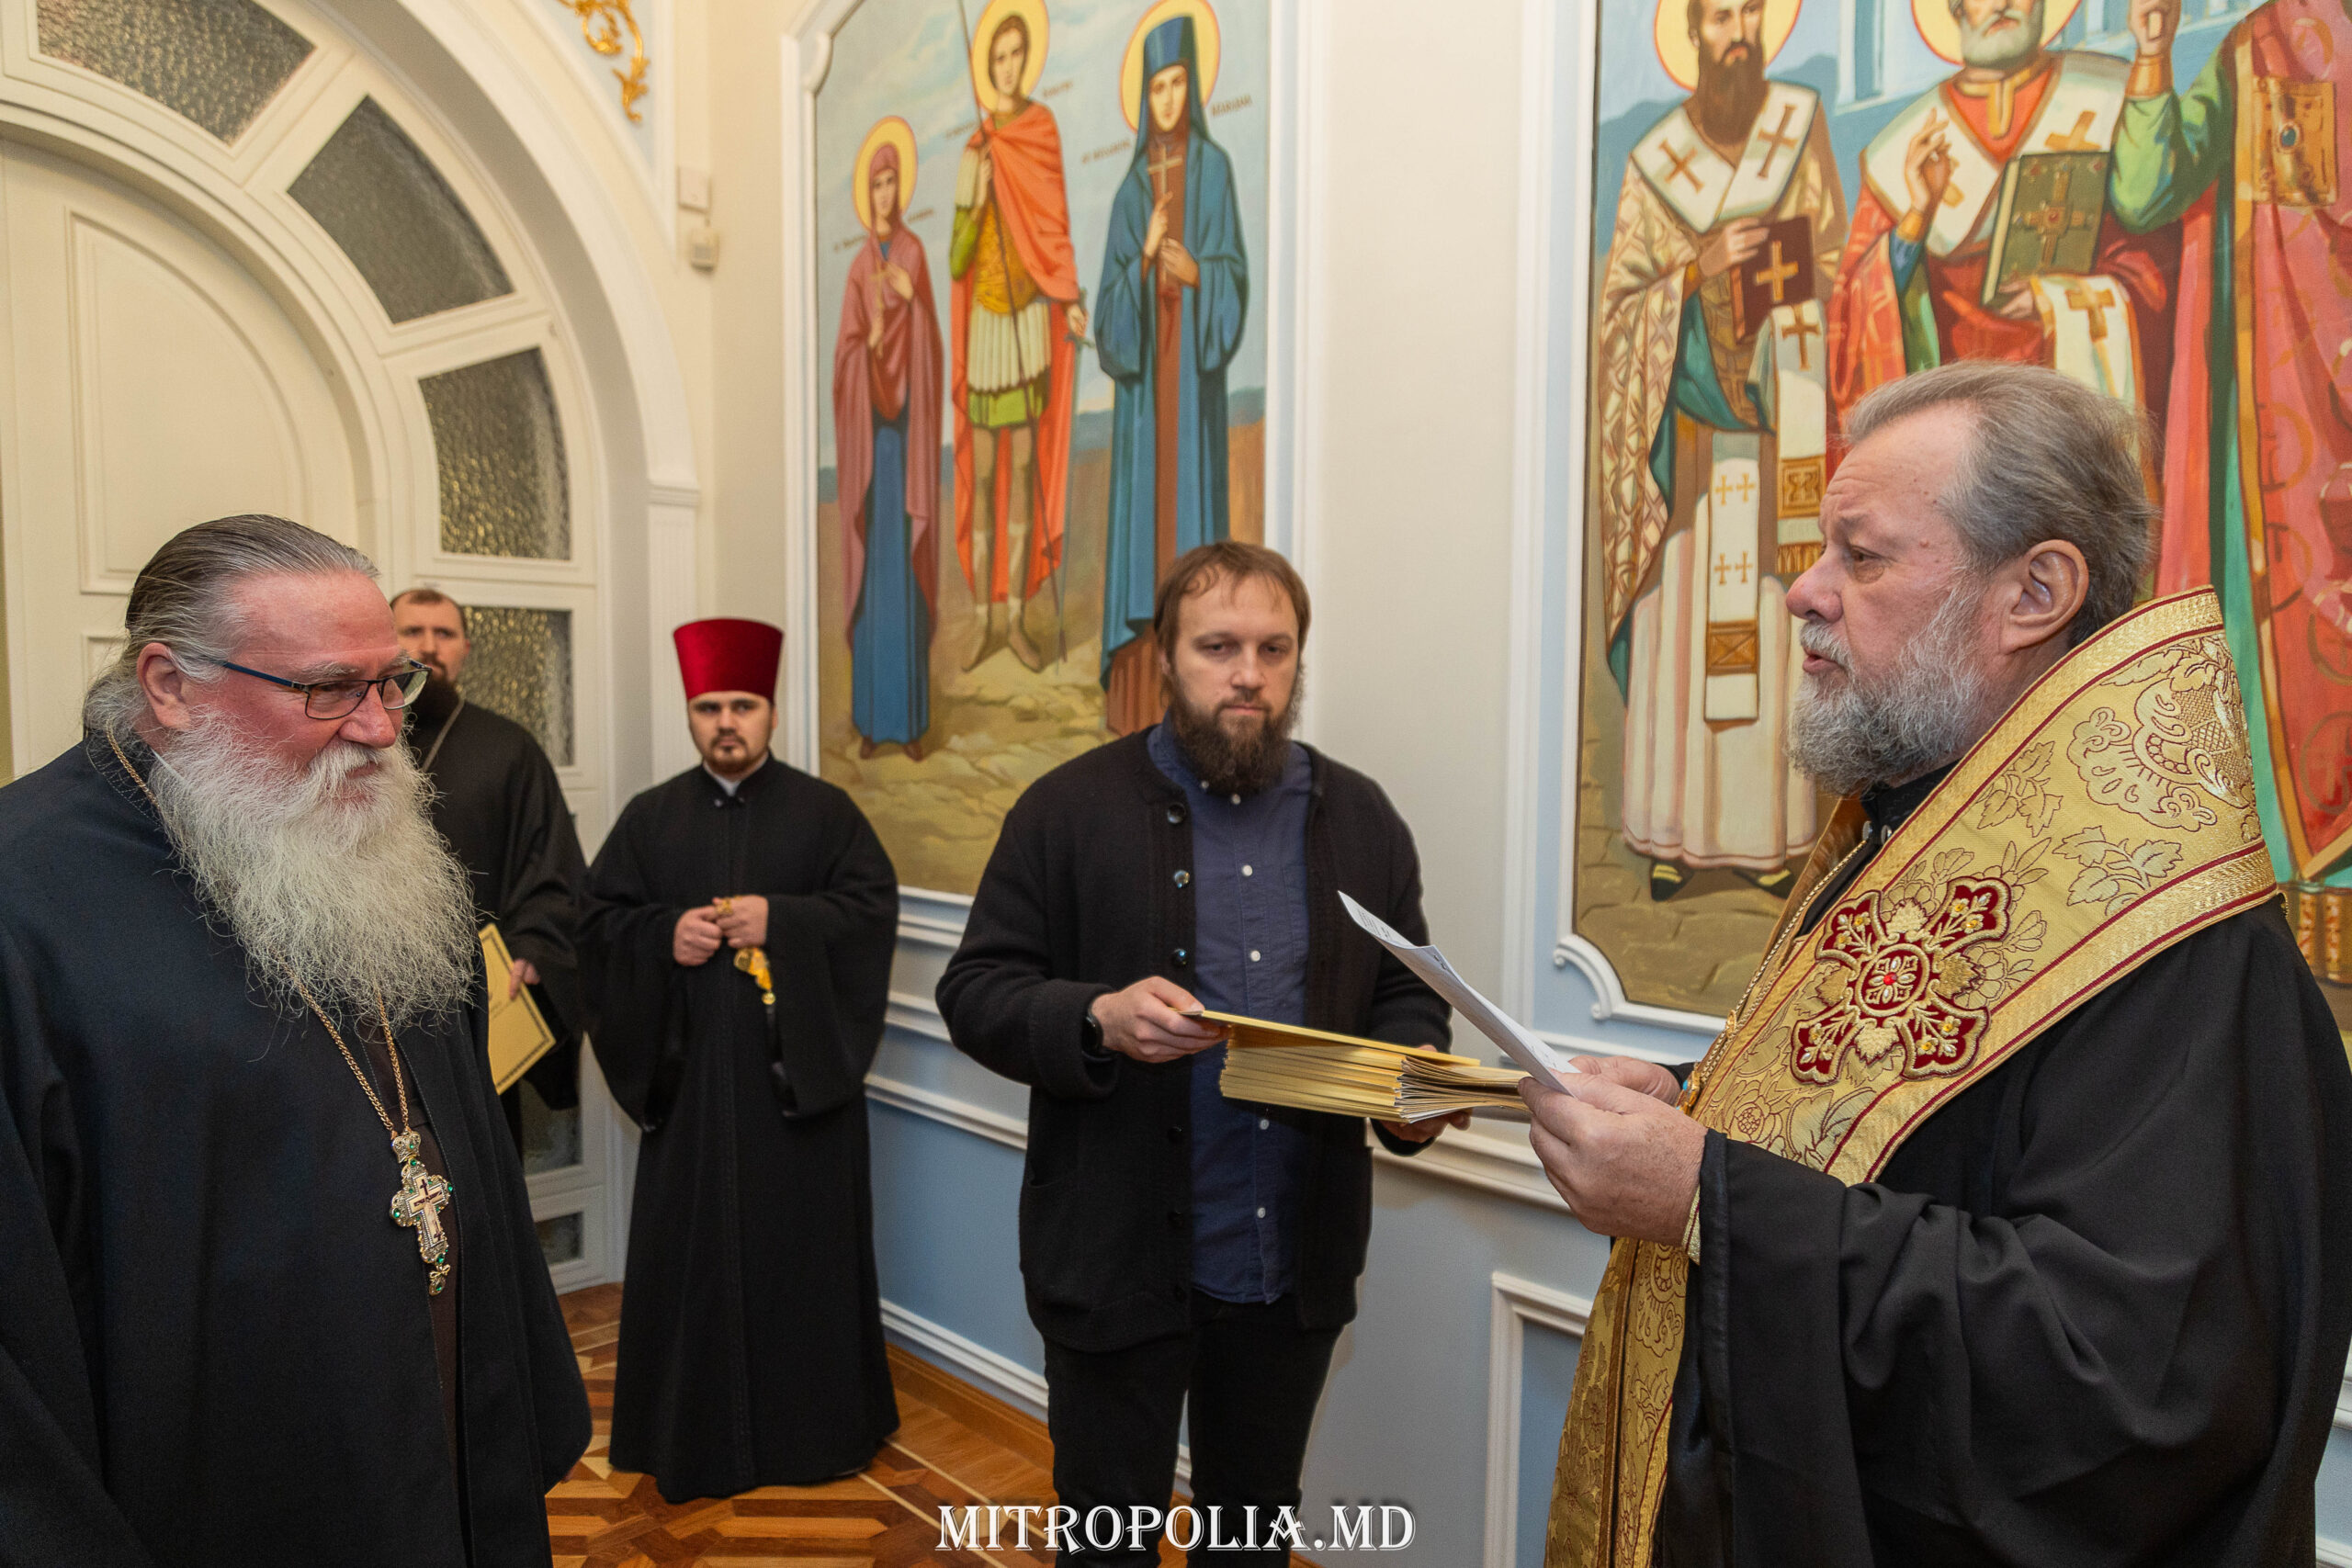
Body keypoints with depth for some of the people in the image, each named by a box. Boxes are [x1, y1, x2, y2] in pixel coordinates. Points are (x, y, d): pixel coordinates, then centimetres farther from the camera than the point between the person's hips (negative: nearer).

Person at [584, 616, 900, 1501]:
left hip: (799, 1065, -2)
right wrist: (665, 934, -12)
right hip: (689, 1070, 2)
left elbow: (873, 907, -5)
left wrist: (780, 920, -17)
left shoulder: (824, 811, 3)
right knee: (690, 1245, 7)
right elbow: (601, 918, 7)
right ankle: (693, 1429, 23)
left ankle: (811, 1426, 20)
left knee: (803, 1241, 5)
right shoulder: (650, 818, 10)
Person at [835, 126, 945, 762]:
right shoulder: (859, 266, 10)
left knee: (907, 565, -1)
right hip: (867, 431, 2)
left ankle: (912, 718, 7)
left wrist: (911, 300, -21)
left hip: (907, 429, -2)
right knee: (871, 565, 2)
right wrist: (872, 337, -18)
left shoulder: (915, 253, 5)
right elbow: (845, 354, 3)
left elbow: (927, 348, -3)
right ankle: (872, 718, 9)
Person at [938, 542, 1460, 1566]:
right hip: (1119, 1263, -3)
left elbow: (1407, 998, 10)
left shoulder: (1361, 819, 5)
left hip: (1297, 1268, 4)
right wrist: (1098, 1021, -25)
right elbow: (974, 991, -6)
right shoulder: (1071, 809, -6)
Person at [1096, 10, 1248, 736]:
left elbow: (1235, 274, -1)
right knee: (1143, 510, 1)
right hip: (1142, 378, 3)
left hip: (1193, 375, -2)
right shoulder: (1130, 189, 11)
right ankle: (1139, 702, 6)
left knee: (1189, 507, -4)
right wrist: (1146, 258, -15)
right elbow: (1110, 300, 3)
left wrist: (1194, 272, -21)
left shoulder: (1214, 168, 5)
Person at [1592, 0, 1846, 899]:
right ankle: (1673, 832, 9)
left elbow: (1833, 260, 9)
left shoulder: (1800, 125, 6)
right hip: (1687, 427, -1)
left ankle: (1763, 829, 13)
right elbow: (1617, 310, -1)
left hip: (1778, 419, 1)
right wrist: (1699, 271, -16)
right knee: (1680, 620, -2)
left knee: (1770, 620, 3)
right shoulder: (1653, 164, 2)